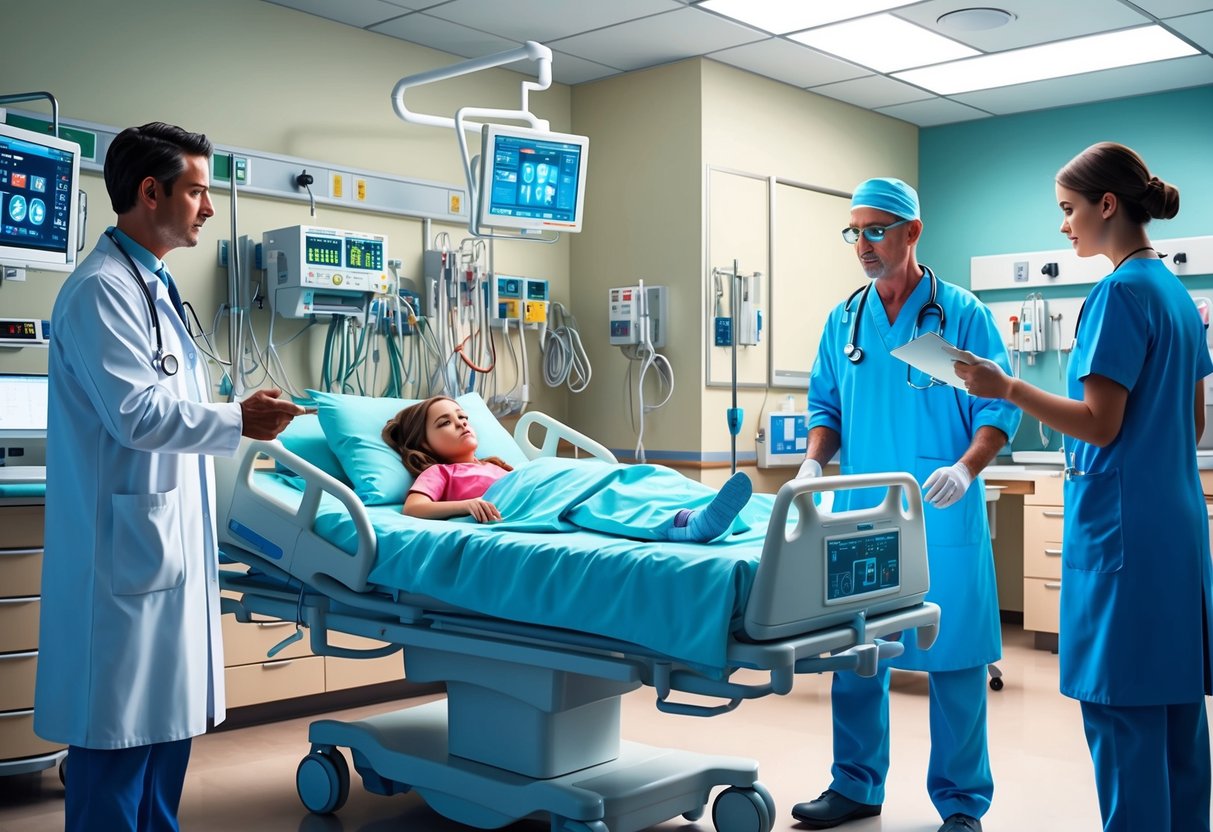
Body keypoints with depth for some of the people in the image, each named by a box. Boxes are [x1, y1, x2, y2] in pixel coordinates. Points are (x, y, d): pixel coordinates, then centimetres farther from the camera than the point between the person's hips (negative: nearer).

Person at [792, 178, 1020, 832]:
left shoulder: (961, 314, -2)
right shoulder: (844, 320, 12)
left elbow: (998, 408, -4)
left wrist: (966, 468, -20)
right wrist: (814, 463, -1)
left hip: (943, 518, -4)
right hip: (859, 513, 4)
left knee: (953, 657, 1)